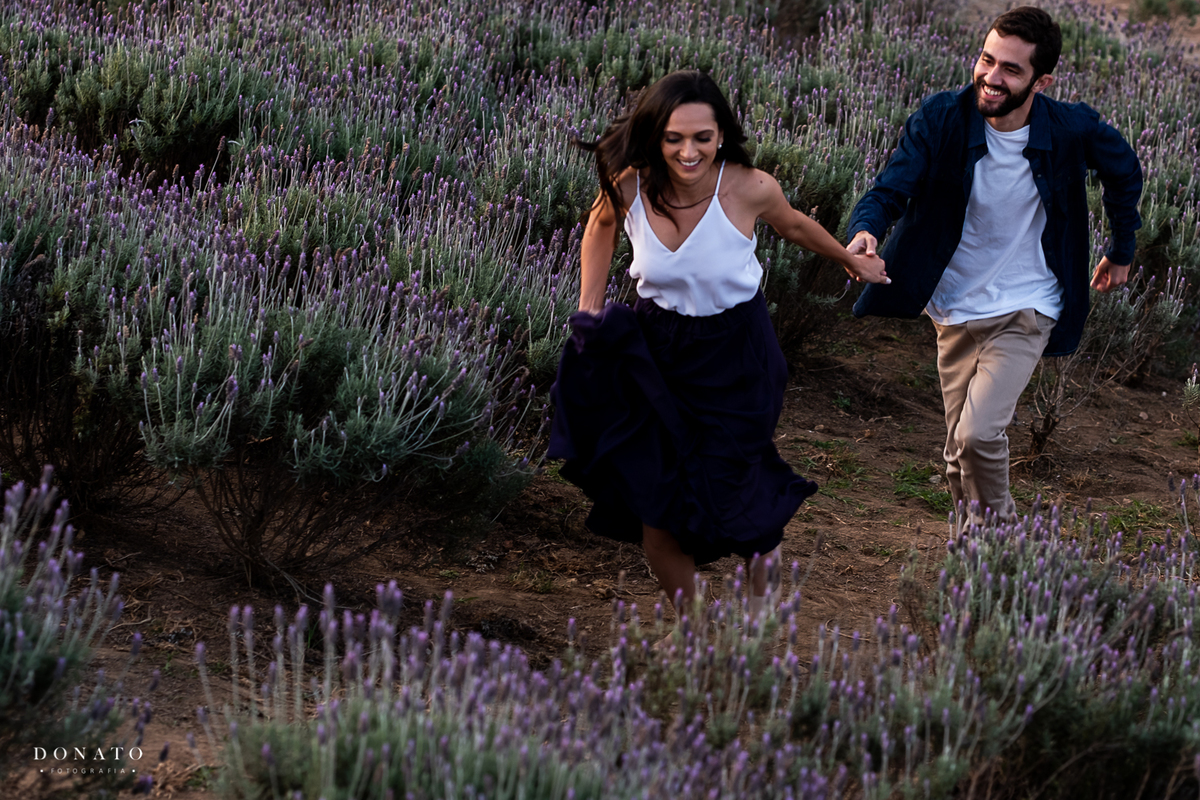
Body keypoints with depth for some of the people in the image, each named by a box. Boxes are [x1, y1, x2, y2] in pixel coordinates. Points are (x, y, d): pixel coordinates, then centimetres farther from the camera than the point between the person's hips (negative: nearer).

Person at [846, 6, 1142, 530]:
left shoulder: (1072, 129, -14)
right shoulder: (941, 118, -15)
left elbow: (1123, 171, 8)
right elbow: (891, 187, -24)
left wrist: (1122, 250, 18)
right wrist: (865, 231, -46)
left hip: (1026, 313, -3)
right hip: (956, 309, 3)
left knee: (978, 434, -19)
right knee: (959, 458, 12)